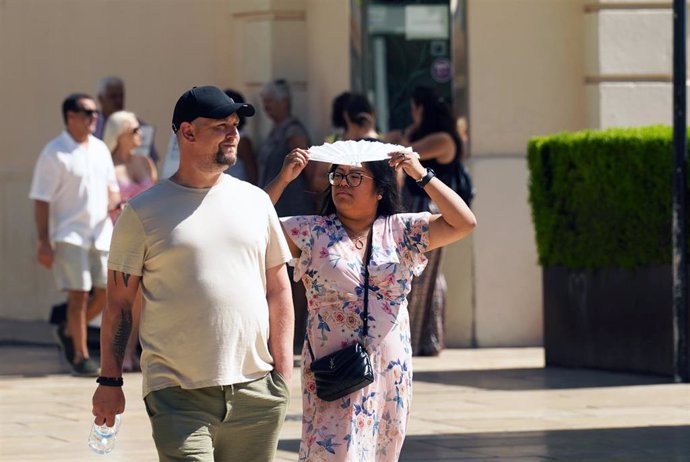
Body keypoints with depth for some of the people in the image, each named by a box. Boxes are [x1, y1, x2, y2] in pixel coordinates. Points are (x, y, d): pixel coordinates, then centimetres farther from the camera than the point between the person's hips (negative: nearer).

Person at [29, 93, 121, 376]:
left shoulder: (100, 149, 12)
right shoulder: (54, 154, -8)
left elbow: (110, 185, 21)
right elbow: (41, 201, -9)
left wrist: (115, 202, -4)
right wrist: (43, 242, -15)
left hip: (100, 233, 6)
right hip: (69, 234, -6)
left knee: (107, 291, 5)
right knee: (79, 294, -7)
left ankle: (69, 331, 27)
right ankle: (81, 357, 1)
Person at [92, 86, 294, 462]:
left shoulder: (254, 201, 12)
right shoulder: (143, 212, 1)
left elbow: (278, 290, 14)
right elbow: (119, 304, 3)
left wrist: (283, 371, 7)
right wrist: (110, 380, -1)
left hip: (256, 392, 4)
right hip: (178, 398, -4)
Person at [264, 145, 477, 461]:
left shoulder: (401, 231, 6)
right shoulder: (311, 232, 2)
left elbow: (463, 223, -1)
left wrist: (422, 175, -7)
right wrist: (283, 178, -10)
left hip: (391, 373, 3)